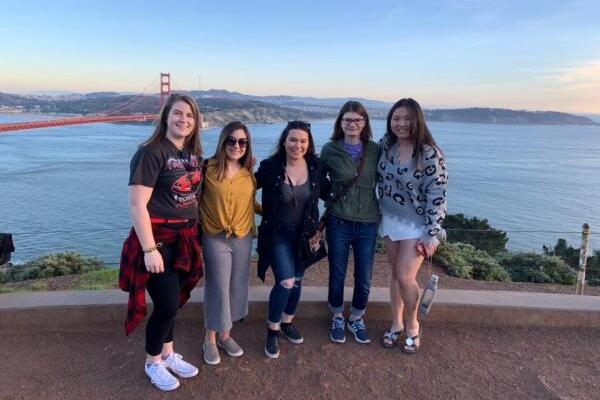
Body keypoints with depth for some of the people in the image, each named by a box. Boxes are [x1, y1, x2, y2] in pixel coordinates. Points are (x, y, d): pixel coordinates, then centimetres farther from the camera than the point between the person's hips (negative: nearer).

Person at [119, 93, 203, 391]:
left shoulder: (192, 153, 7)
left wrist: (194, 233, 13)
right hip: (158, 239, -7)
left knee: (173, 301, 18)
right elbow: (137, 205, -21)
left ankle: (168, 355, 37)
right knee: (167, 304, 0)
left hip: (184, 239, 7)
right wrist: (149, 250, -23)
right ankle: (153, 362, 26)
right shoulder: (151, 153, -17)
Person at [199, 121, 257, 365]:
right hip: (215, 238, -4)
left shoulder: (249, 173, 2)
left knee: (237, 287, 13)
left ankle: (225, 334, 32)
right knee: (218, 288, 3)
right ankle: (210, 339, 24)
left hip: (243, 237, 4)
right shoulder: (208, 169, -12)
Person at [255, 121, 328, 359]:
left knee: (297, 280, 14)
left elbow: (326, 194, 5)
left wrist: (317, 228, 4)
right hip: (278, 234, -3)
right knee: (285, 282, -13)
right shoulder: (269, 167, -18)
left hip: (304, 234, 4)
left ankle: (287, 323, 38)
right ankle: (272, 331, 10)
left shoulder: (315, 167, -9)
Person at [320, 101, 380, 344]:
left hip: (368, 223, 1)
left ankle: (357, 319, 35)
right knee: (337, 275, 12)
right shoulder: (329, 150, -5)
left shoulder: (374, 150, -2)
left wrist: (382, 214, 3)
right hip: (338, 222, -1)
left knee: (364, 278, 10)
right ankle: (337, 318, 36)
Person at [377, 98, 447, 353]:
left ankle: (412, 326, 20)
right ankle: (396, 324, 30)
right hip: (390, 220, 5)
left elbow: (437, 196, -17)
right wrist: (380, 212, 11)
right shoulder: (386, 145, -2)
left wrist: (431, 235, -18)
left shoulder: (429, 154, -18)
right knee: (396, 273, 13)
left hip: (417, 224, -5)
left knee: (405, 276, -5)